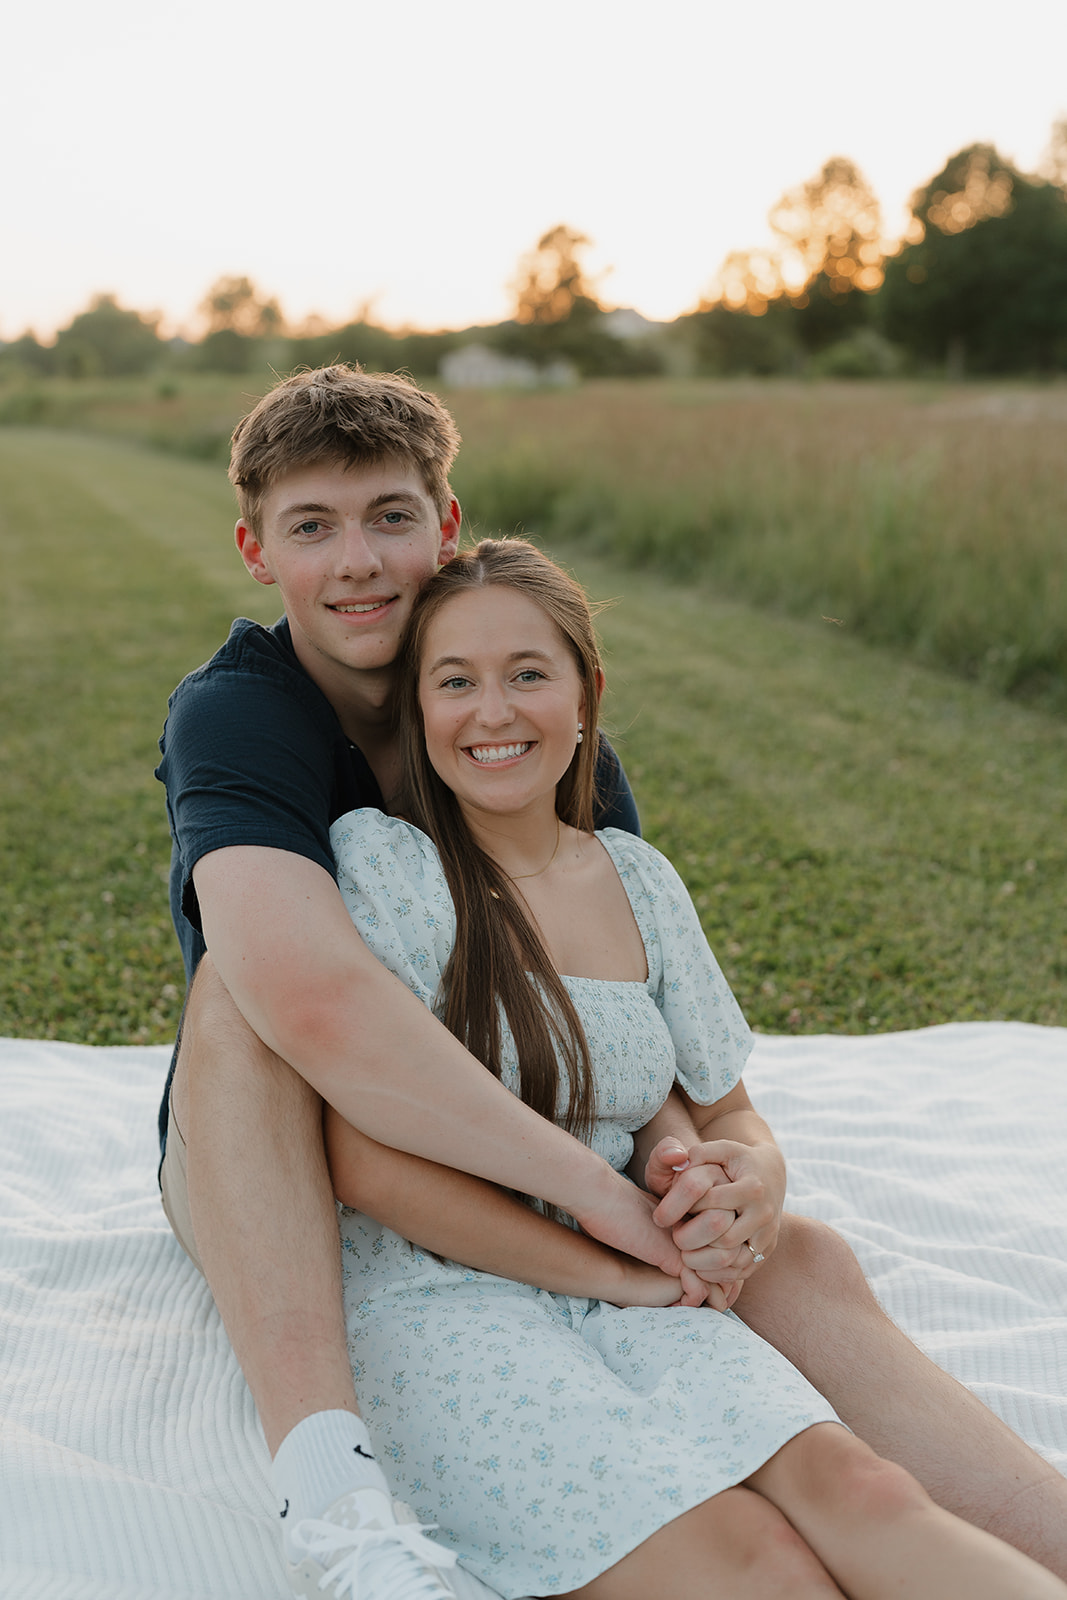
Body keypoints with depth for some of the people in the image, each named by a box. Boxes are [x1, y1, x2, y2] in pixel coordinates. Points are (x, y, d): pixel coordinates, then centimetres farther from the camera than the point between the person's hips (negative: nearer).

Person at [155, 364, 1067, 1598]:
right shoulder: (232, 714, -21)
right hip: (271, 1201, -3)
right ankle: (326, 1492, -46)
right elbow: (310, 996, -41)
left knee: (802, 1263, -21)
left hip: (499, 1184, 3)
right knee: (242, 980, -35)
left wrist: (729, 1162, -27)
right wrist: (595, 1186, -39)